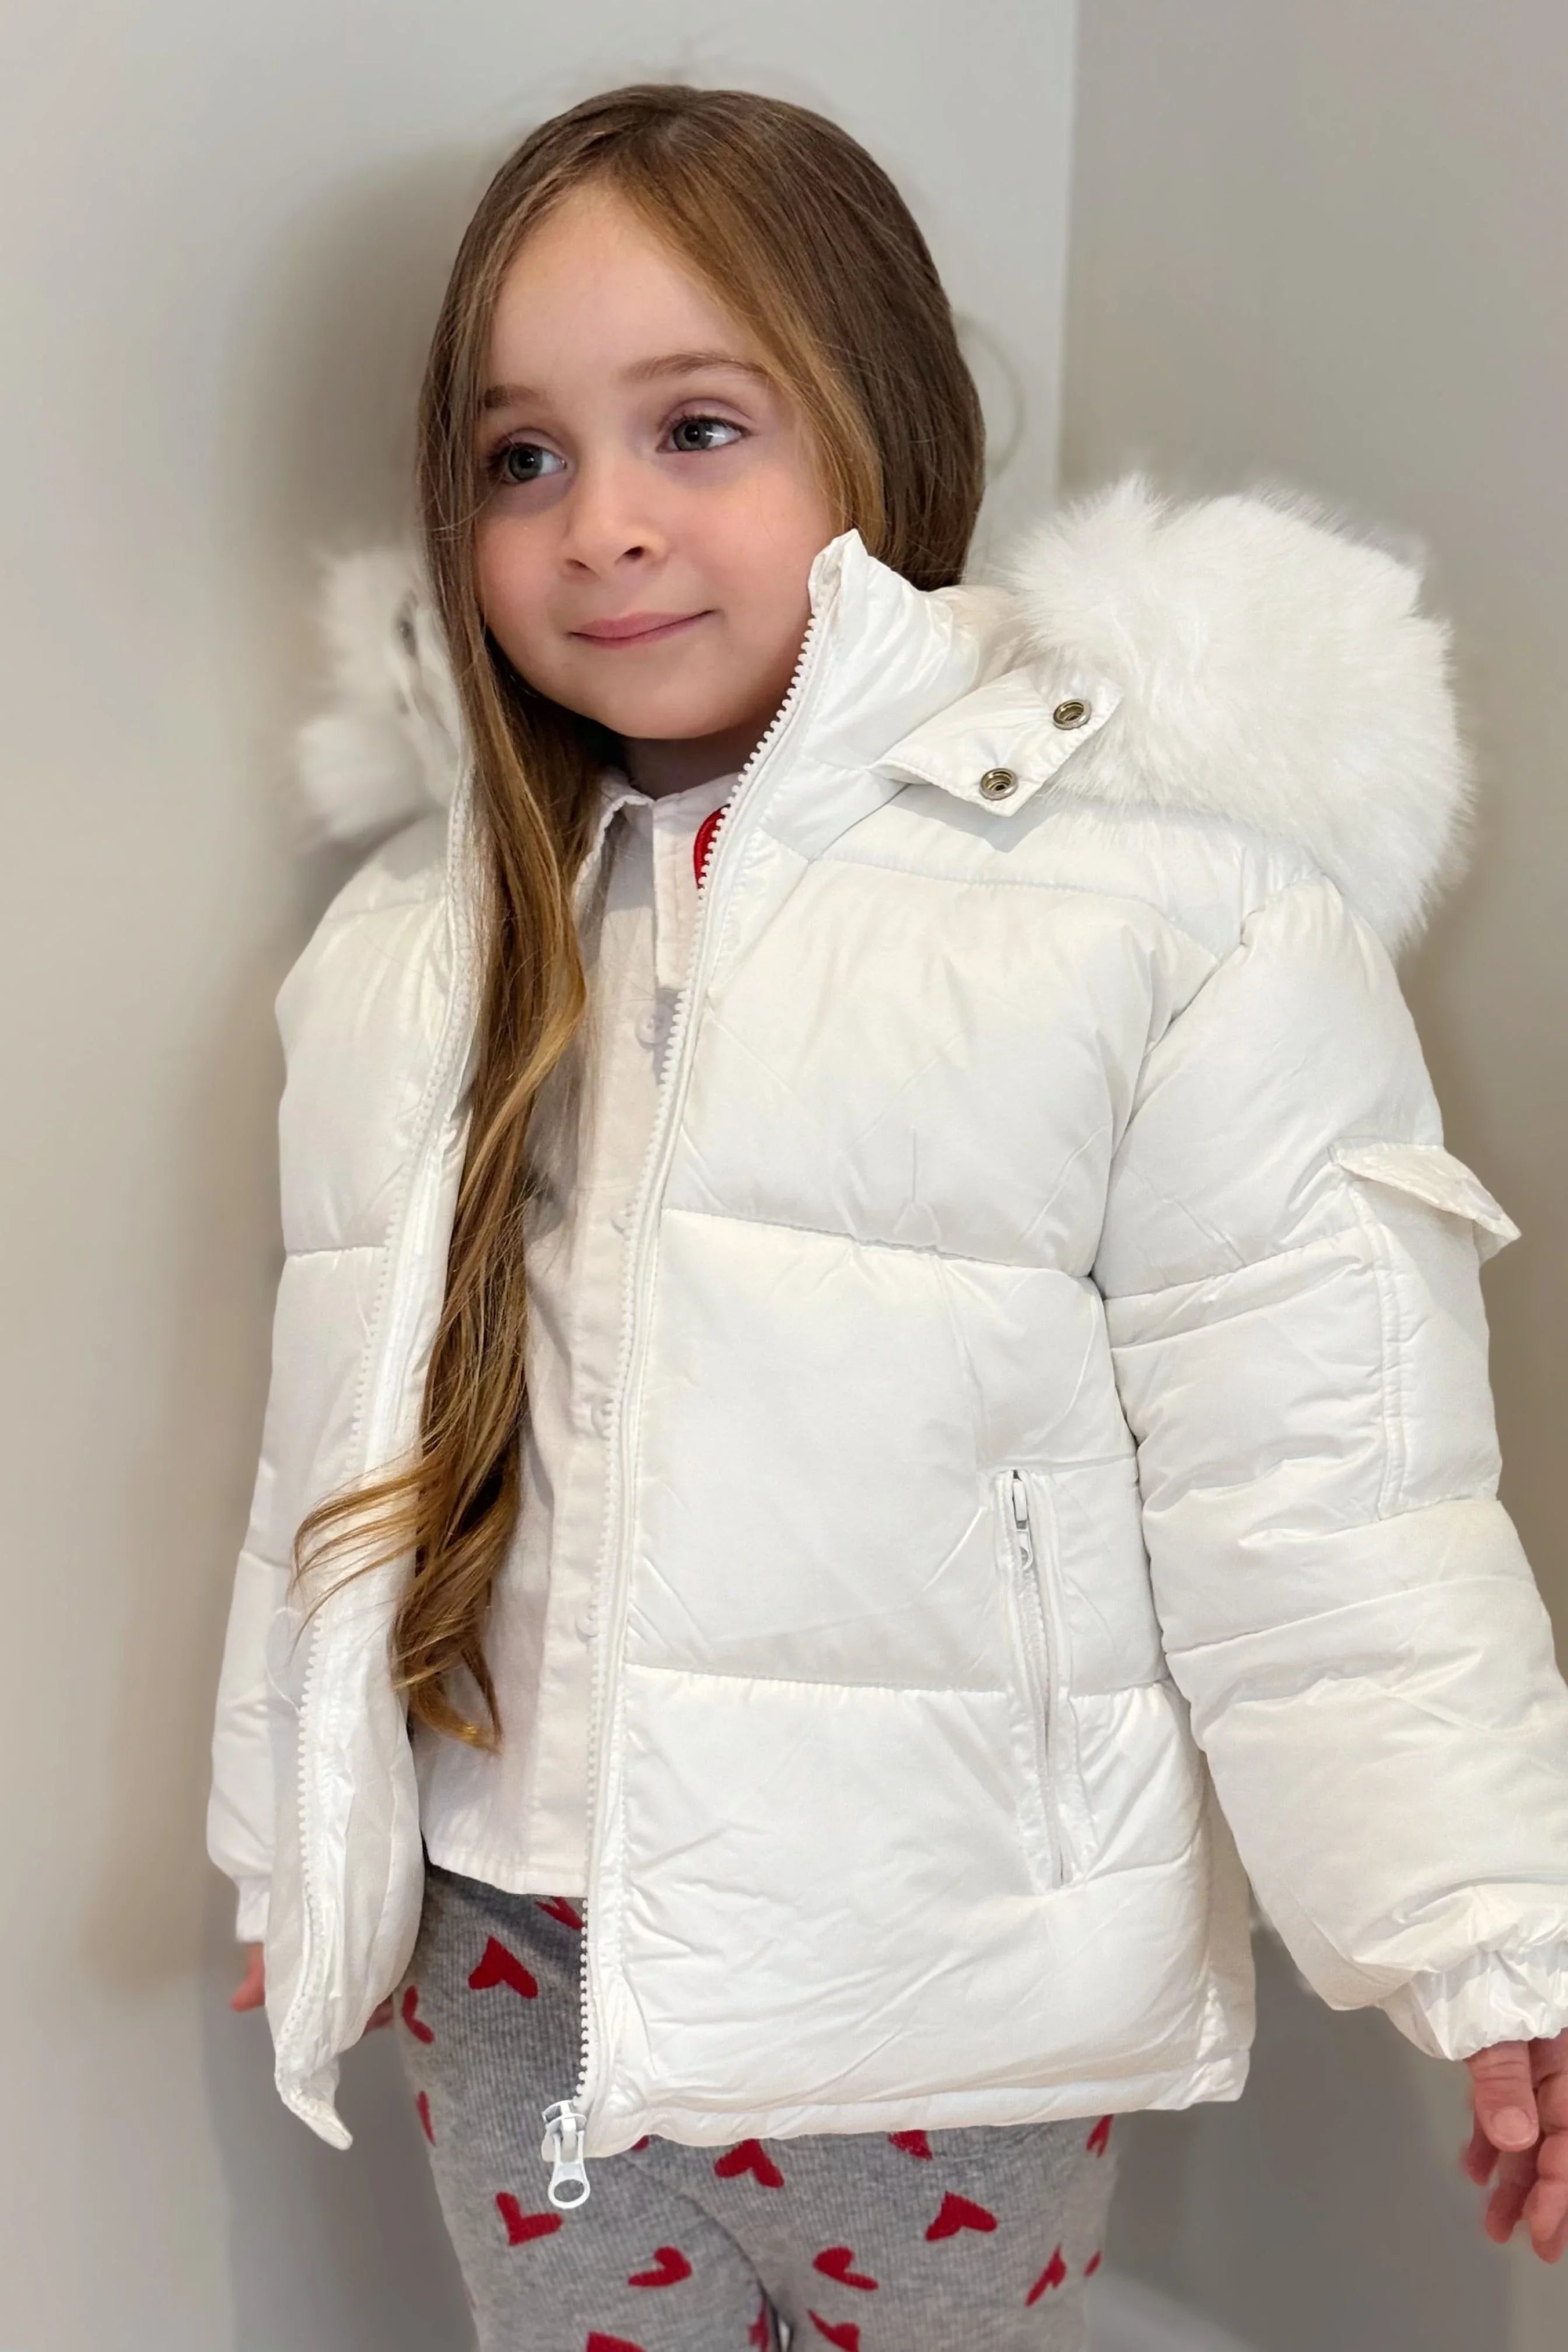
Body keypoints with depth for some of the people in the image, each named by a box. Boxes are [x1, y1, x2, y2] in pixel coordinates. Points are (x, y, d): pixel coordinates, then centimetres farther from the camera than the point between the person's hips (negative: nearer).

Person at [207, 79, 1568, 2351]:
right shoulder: (414, 952, 1)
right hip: (515, 1970, 4)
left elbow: (1320, 1490, -14)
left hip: (944, 2004, -4)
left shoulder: (1170, 908, -15)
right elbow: (345, 1448, 8)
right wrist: (299, 1852, 16)